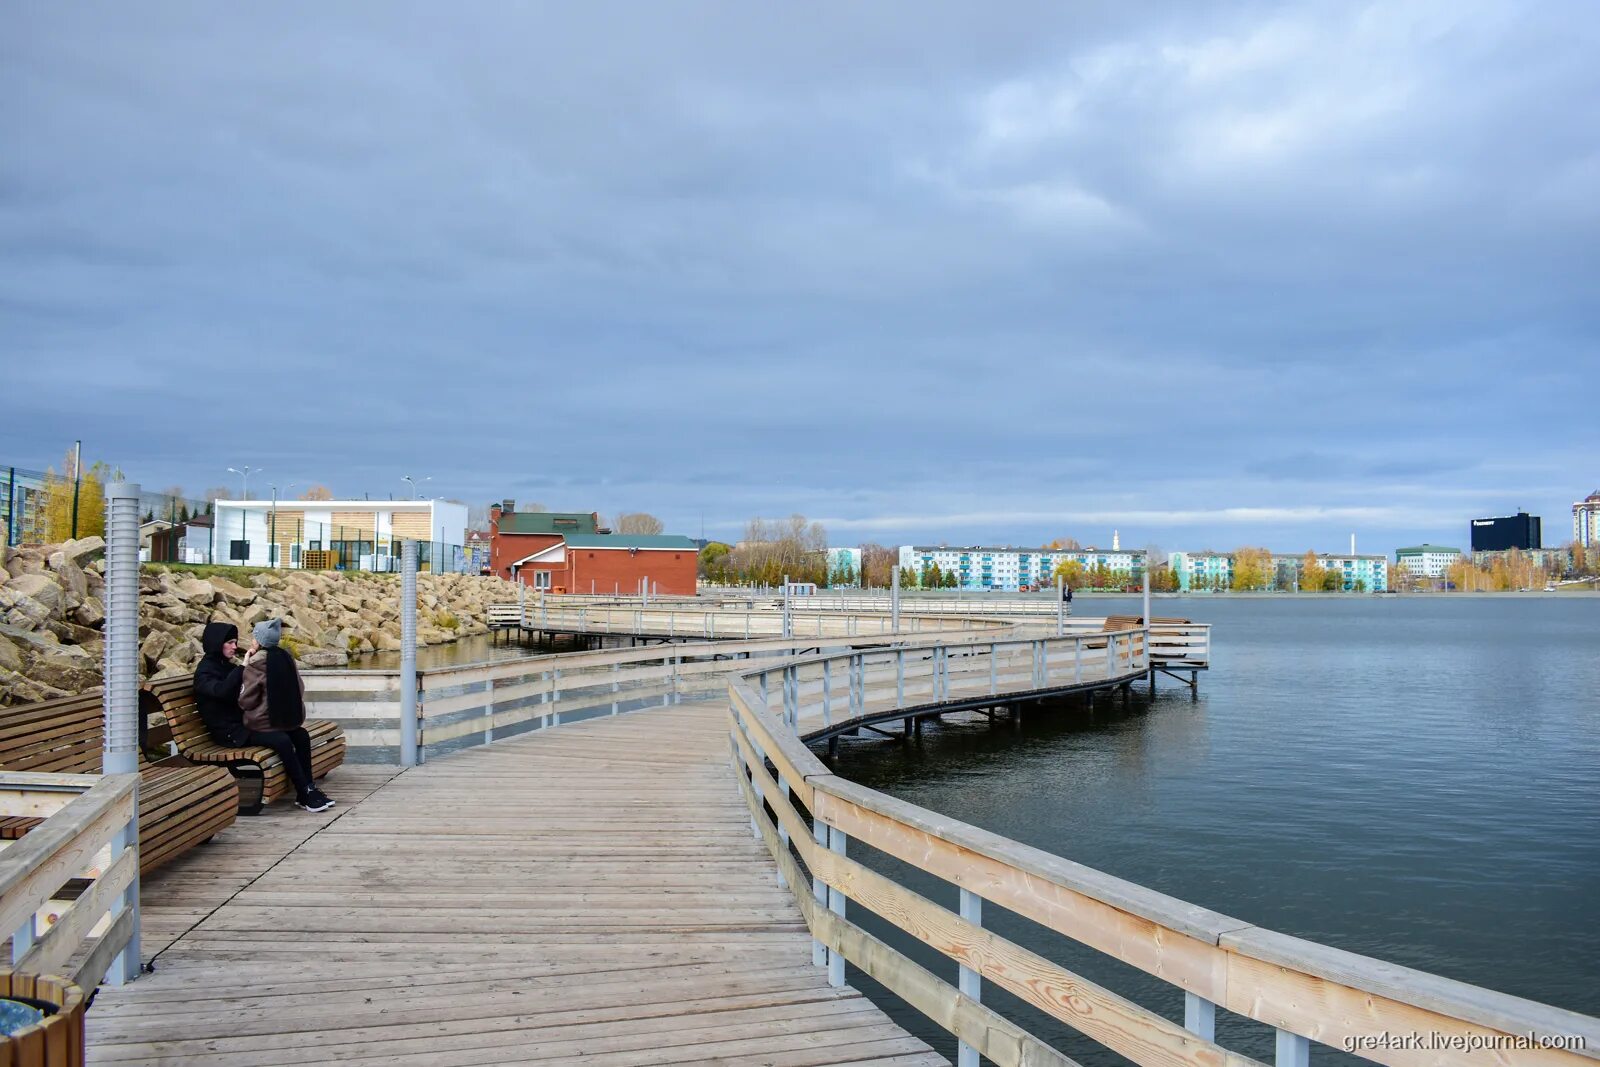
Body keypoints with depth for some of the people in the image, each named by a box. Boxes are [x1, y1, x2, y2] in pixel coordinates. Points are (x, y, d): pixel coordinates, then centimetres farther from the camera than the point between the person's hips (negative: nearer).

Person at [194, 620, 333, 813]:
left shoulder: (228, 666, 16)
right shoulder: (204, 671, -9)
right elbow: (222, 690, -30)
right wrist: (243, 666, -23)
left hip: (245, 722, 8)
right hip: (230, 731, -8)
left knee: (301, 735, -8)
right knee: (282, 740, -28)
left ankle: (307, 790, -8)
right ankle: (305, 796, -22)